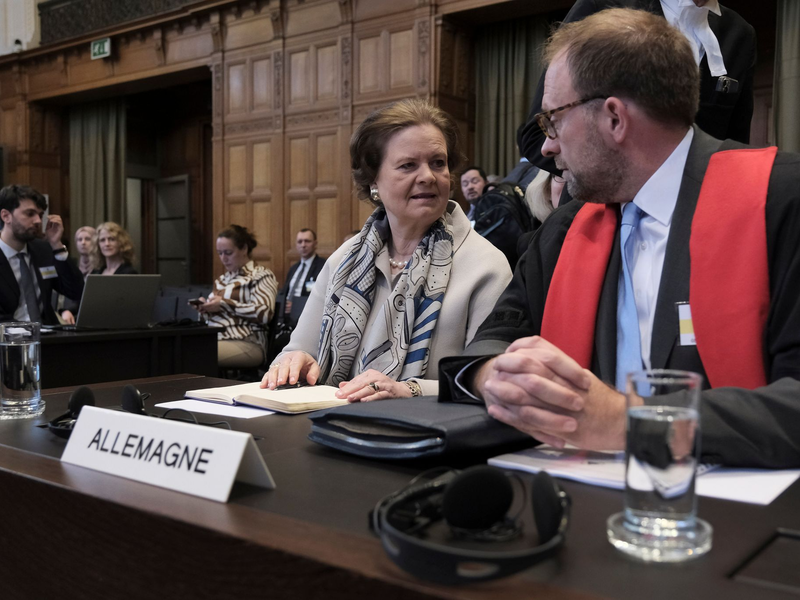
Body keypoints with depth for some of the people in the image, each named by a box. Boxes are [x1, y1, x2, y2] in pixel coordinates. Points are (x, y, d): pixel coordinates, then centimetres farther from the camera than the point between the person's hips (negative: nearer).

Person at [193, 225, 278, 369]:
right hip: (214, 339, 7)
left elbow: (264, 313, -12)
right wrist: (206, 308, 7)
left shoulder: (261, 275, 3)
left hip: (246, 344, -7)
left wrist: (224, 304, -11)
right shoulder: (222, 279, 25)